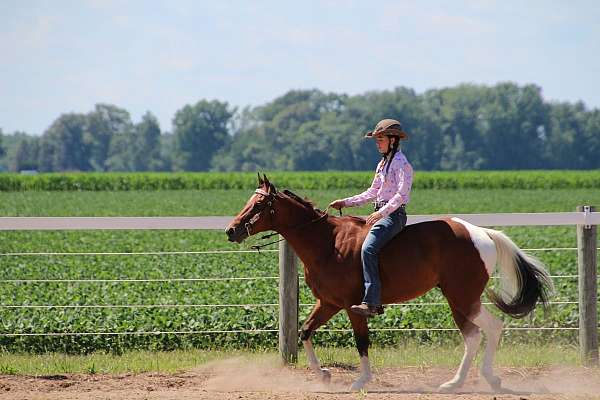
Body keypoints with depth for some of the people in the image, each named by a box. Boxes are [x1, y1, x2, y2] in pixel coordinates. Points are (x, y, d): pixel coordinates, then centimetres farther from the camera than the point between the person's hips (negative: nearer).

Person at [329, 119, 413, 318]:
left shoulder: (401, 163, -9)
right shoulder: (383, 164, 20)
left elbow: (402, 194, -19)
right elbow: (372, 193, 25)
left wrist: (382, 212, -29)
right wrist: (345, 203, 19)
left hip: (394, 215, -11)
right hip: (381, 214, 11)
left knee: (368, 249, -29)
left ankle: (371, 302, -35)